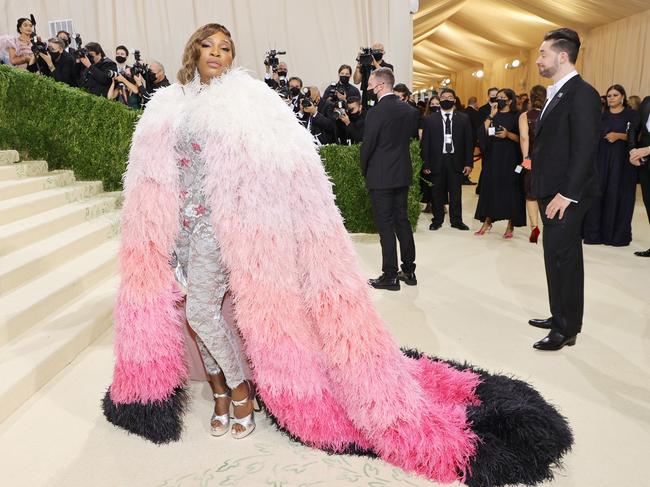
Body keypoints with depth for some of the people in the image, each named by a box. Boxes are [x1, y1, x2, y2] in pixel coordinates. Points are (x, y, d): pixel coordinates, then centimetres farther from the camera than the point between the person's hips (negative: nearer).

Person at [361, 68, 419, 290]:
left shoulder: (376, 112, -16)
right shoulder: (410, 110, 5)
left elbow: (367, 145, -13)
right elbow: (412, 135, 11)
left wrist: (365, 170, 4)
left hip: (380, 176, -7)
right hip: (403, 173, 7)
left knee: (385, 225, 0)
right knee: (402, 220, 14)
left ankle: (390, 276, 5)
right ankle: (409, 270, 22)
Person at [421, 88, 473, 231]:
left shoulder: (464, 119, 7)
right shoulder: (430, 120, 5)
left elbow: (469, 141, 5)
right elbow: (425, 143, 3)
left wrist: (469, 163, -2)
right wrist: (426, 164, -4)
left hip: (456, 161, 0)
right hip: (437, 161, 0)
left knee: (456, 192, 5)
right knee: (438, 193, 6)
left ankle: (456, 220, 16)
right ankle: (437, 220, 18)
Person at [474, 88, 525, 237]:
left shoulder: (516, 117, 0)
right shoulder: (492, 116, 11)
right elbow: (482, 133, -4)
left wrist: (508, 134, -19)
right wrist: (491, 116, -8)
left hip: (510, 159, -3)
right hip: (492, 157, 4)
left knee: (509, 190, -1)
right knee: (489, 188, 3)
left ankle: (511, 225, 7)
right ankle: (487, 222, 12)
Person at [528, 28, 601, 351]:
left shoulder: (582, 94, -13)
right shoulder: (556, 94, 16)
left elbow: (585, 149, -20)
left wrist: (566, 194, -22)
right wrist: (543, 188, 12)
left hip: (566, 195, -9)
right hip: (551, 191, 9)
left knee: (561, 259, -3)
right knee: (561, 257, 16)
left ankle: (566, 329, 10)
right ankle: (561, 317, 29)